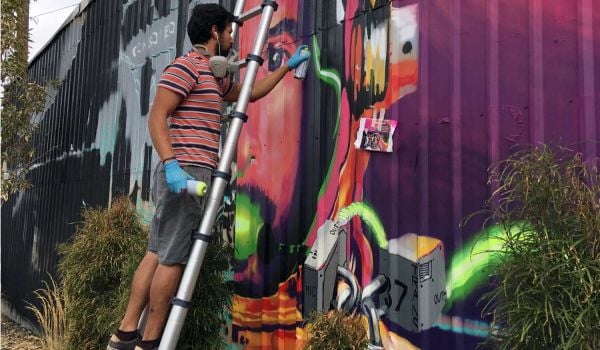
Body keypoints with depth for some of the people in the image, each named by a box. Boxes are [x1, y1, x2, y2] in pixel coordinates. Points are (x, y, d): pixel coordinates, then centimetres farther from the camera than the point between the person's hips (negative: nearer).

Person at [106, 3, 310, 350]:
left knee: (158, 253, 8)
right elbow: (157, 117, -14)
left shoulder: (215, 76, 23)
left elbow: (252, 92, 37)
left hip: (190, 173, 10)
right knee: (174, 258, -6)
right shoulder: (186, 65, -6)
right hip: (184, 171, -10)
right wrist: (171, 164, -26)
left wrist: (288, 65, 39)